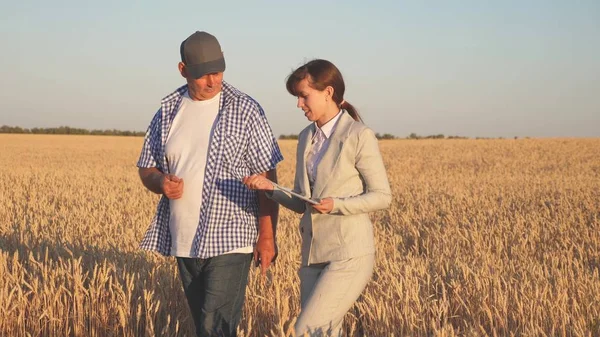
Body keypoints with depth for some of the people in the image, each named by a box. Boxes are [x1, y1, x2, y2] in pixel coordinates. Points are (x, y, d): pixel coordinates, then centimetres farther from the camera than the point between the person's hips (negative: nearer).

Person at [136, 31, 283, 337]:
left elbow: (266, 178, -6)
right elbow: (147, 169, 15)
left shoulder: (245, 111, -5)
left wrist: (267, 237, -10)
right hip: (184, 242, 5)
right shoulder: (168, 111, 8)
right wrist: (160, 182, -9)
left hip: (230, 242, -5)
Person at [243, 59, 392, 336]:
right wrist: (270, 188, -4)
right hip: (313, 256, 7)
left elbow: (382, 196, -6)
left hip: (348, 256, -7)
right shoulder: (306, 138, 11)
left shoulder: (359, 136, -9)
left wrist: (337, 205, -20)